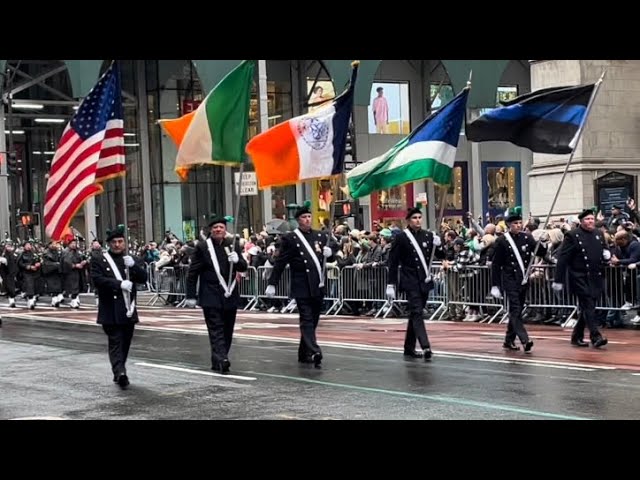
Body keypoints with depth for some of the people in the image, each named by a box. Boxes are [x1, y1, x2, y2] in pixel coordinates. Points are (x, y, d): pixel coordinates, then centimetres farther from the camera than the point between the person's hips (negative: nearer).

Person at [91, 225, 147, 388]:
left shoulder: (132, 260, 12)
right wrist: (120, 284, -21)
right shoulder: (99, 260, 2)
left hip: (128, 311, 4)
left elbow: (143, 278, 2)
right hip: (111, 311, -4)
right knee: (115, 341, -12)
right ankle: (120, 372, -25)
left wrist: (133, 265, -17)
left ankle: (119, 373, 21)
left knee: (125, 342, 10)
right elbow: (97, 279, -12)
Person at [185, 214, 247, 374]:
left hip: (230, 295, 4)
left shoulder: (233, 244, 7)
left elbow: (244, 267, 9)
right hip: (211, 297, -4)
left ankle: (218, 361, 19)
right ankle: (221, 360, -20)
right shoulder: (202, 246, -3)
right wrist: (191, 296, -3)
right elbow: (192, 273, -1)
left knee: (227, 330, 8)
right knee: (216, 329, -11)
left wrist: (237, 260, -14)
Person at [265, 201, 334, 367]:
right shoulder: (290, 239, -3)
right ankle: (315, 353, -23)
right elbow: (280, 263, -2)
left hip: (318, 288, 6)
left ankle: (304, 354, 23)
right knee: (307, 320, -12)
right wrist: (272, 283, -4)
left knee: (313, 321, 11)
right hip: (302, 288, -5)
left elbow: (330, 258, 19)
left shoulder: (321, 236, 12)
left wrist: (329, 253, -5)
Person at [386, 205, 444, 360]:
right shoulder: (401, 238, -5)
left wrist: (438, 245, -12)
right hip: (410, 282, -5)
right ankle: (425, 347, -25)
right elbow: (393, 262, -4)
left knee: (415, 314, 12)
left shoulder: (428, 236, 7)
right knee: (417, 313, -16)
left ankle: (409, 348, 21)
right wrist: (391, 284, -7)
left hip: (425, 281, 5)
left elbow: (441, 256, 10)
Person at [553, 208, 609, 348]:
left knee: (587, 308, 11)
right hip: (580, 278, -6)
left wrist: (607, 254, 0)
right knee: (588, 306, -13)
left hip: (596, 278, 6)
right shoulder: (572, 235, -6)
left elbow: (605, 251, 27)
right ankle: (595, 336, -16)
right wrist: (558, 280, -13)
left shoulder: (599, 235, 13)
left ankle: (577, 336, 23)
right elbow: (562, 259, -9)